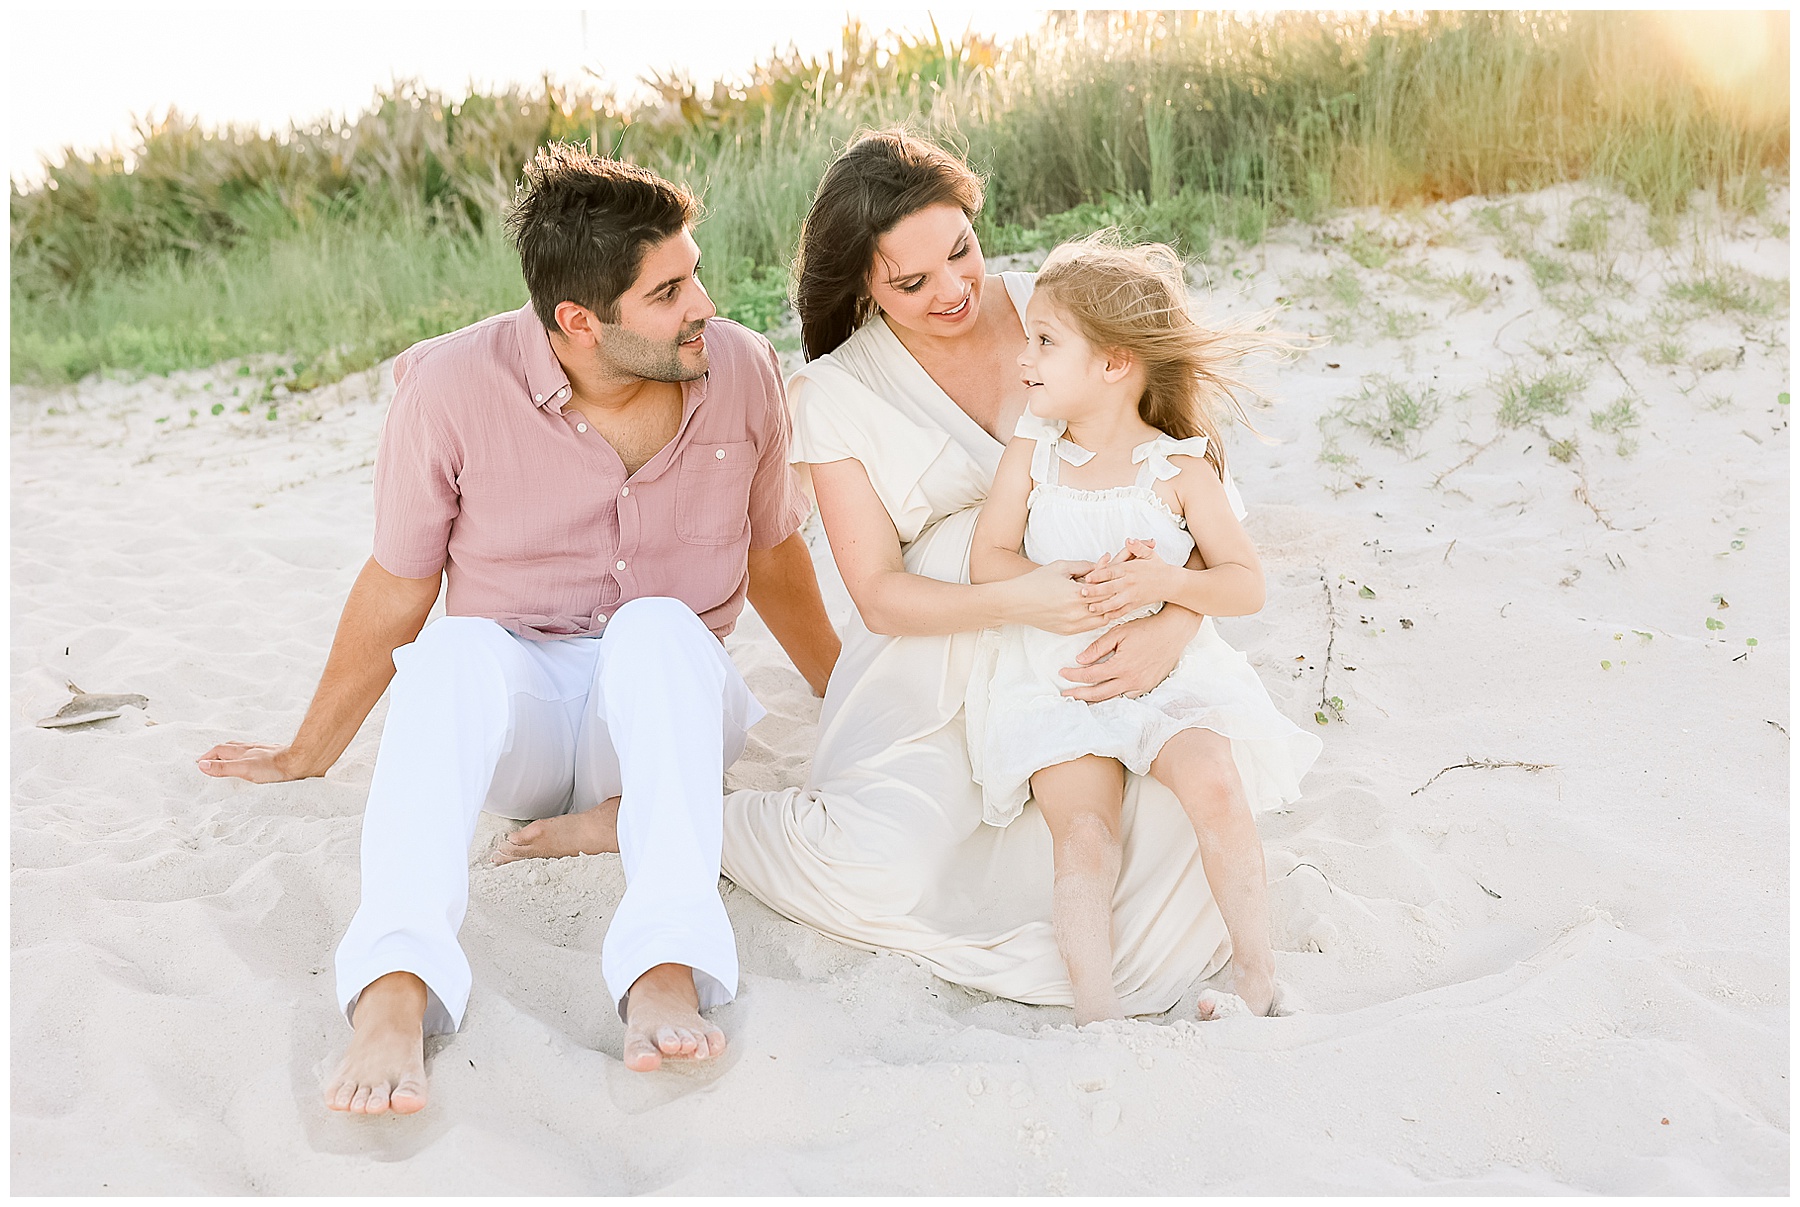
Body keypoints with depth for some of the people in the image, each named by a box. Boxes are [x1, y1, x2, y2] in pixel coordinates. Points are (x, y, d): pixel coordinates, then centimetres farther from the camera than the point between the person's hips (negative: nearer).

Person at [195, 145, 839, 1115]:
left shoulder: (742, 371, -5)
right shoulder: (452, 388, -12)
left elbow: (772, 553, 12)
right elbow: (396, 588, 1)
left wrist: (845, 696, 24)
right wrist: (310, 752, 11)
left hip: (669, 707, 1)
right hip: (514, 717, -1)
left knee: (658, 626, -34)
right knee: (456, 650, -35)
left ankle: (667, 964, -50)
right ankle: (394, 991, -49)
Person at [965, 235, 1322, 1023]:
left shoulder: (1180, 469, -3)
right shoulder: (1031, 453, 2)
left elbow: (1246, 586, -2)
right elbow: (989, 561, -1)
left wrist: (1167, 581, -22)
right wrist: (1078, 583, -18)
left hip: (1165, 671, -1)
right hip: (1054, 680, 1)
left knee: (1214, 785, -24)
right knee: (1083, 827, -19)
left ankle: (1257, 972, -5)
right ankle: (1095, 1009, -13)